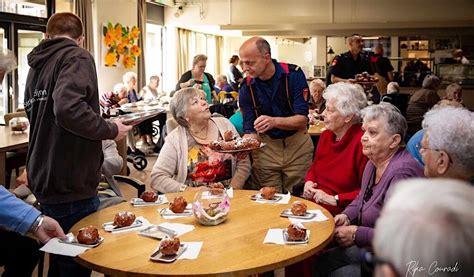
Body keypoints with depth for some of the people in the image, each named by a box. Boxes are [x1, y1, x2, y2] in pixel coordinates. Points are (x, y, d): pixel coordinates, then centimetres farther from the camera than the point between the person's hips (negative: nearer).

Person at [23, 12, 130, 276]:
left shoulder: (37, 65, 15)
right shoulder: (77, 57, -9)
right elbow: (68, 109, -27)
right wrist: (111, 130, -13)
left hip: (44, 181, 9)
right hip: (72, 184, -8)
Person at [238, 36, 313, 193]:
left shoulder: (294, 74, -14)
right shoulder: (247, 87, -8)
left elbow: (302, 120, -18)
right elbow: (251, 130, -7)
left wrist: (275, 121, -36)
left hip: (297, 144, -1)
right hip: (265, 146, 1)